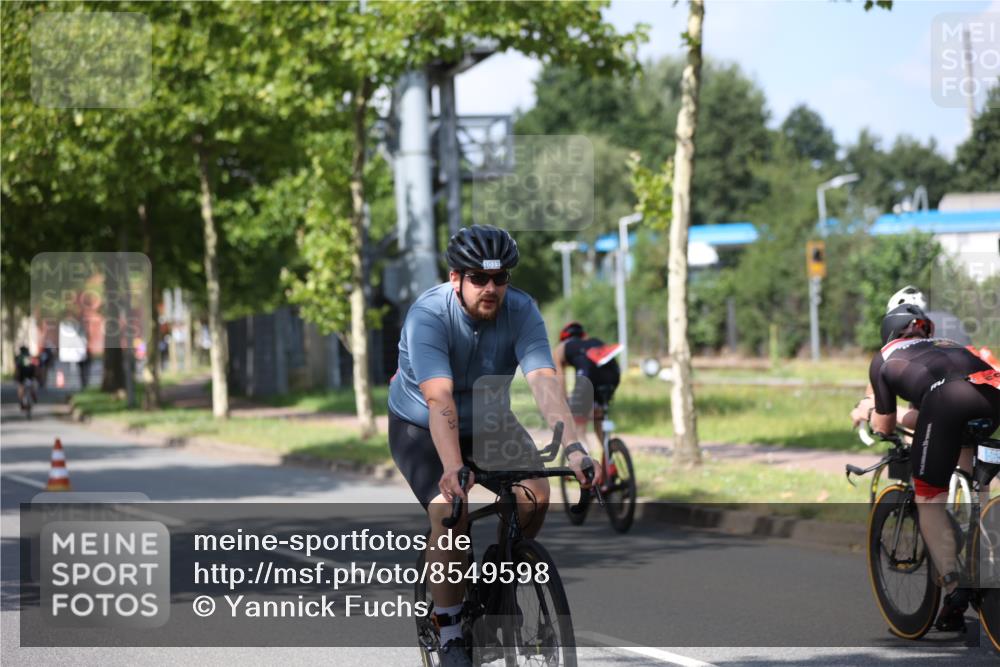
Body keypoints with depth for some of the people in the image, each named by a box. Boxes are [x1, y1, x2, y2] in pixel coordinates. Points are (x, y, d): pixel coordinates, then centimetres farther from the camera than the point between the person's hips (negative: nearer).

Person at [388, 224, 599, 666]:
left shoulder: (521, 311, -20)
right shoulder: (428, 316, -29)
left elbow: (544, 382, -32)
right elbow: (439, 399, -41)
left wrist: (573, 448, -47)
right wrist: (452, 467, -55)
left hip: (487, 421, 3)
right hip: (421, 427, -3)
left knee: (535, 496, -21)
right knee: (449, 511, -27)